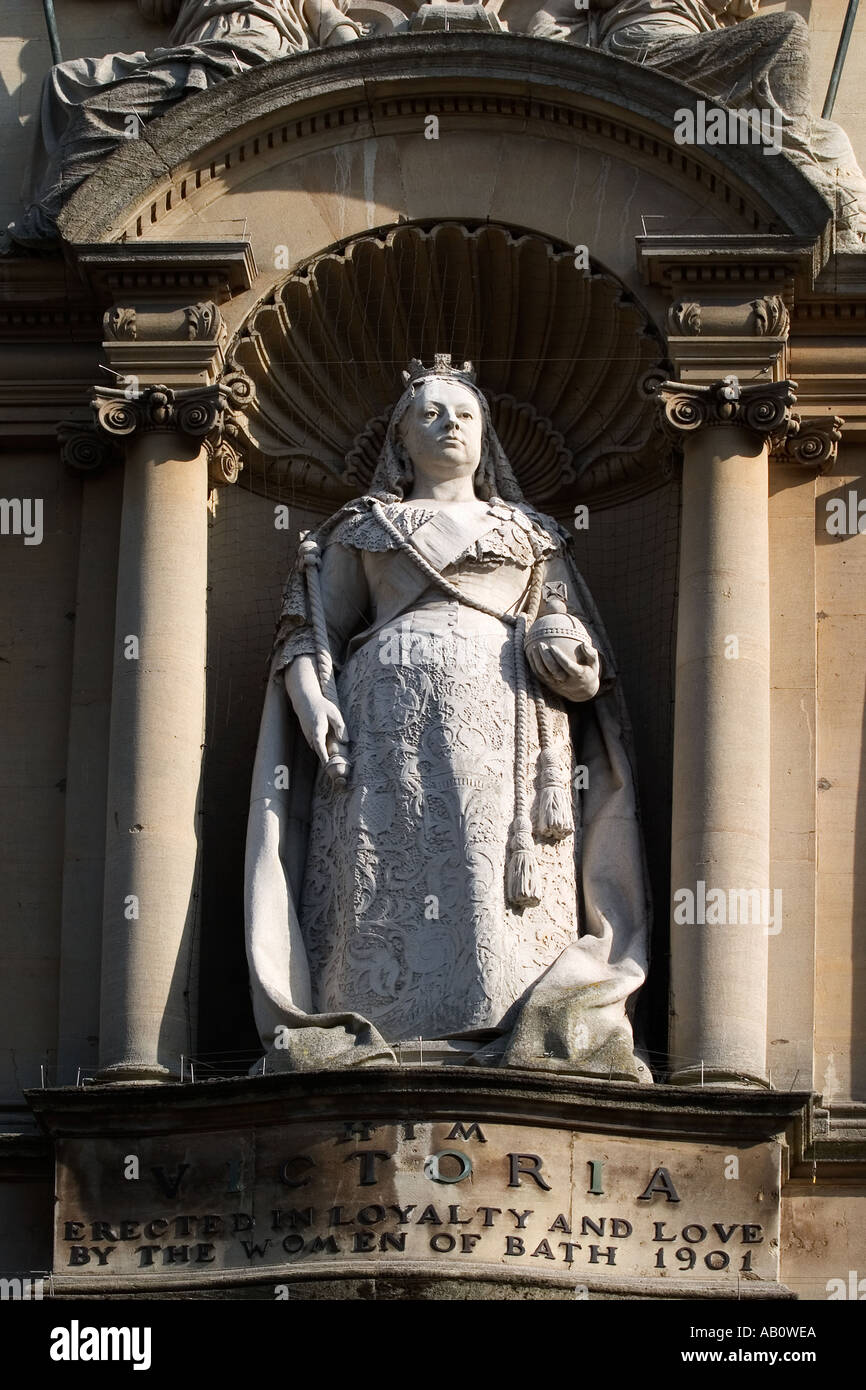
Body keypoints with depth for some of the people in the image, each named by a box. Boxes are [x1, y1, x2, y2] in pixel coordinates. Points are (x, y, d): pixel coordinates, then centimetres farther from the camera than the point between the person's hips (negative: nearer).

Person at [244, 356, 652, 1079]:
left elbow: (570, 635, 19)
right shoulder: (364, 529, 22)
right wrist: (312, 698, -5)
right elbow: (308, 631, 15)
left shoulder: (530, 534, 24)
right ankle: (365, 1045, -24)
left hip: (505, 727, 1)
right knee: (390, 877, -14)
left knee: (504, 885, -14)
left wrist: (566, 654, -6)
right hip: (391, 715, -1)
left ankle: (523, 1042, -23)